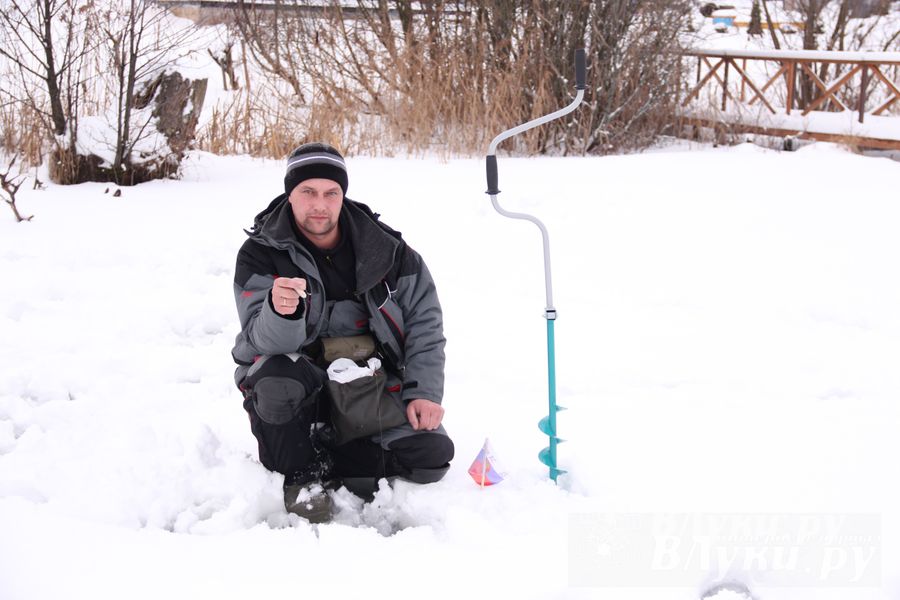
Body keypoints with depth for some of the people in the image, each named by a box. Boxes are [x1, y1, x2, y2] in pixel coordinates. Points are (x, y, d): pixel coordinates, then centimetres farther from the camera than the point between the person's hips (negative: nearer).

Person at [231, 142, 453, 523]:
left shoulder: (384, 248, -4)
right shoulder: (260, 255, -10)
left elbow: (425, 321, 2)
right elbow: (266, 343, -22)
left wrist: (423, 392, -8)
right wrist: (280, 311, -46)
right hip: (301, 383, -2)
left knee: (431, 457, -18)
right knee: (279, 377, -38)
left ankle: (324, 456, 3)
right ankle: (303, 473, -10)